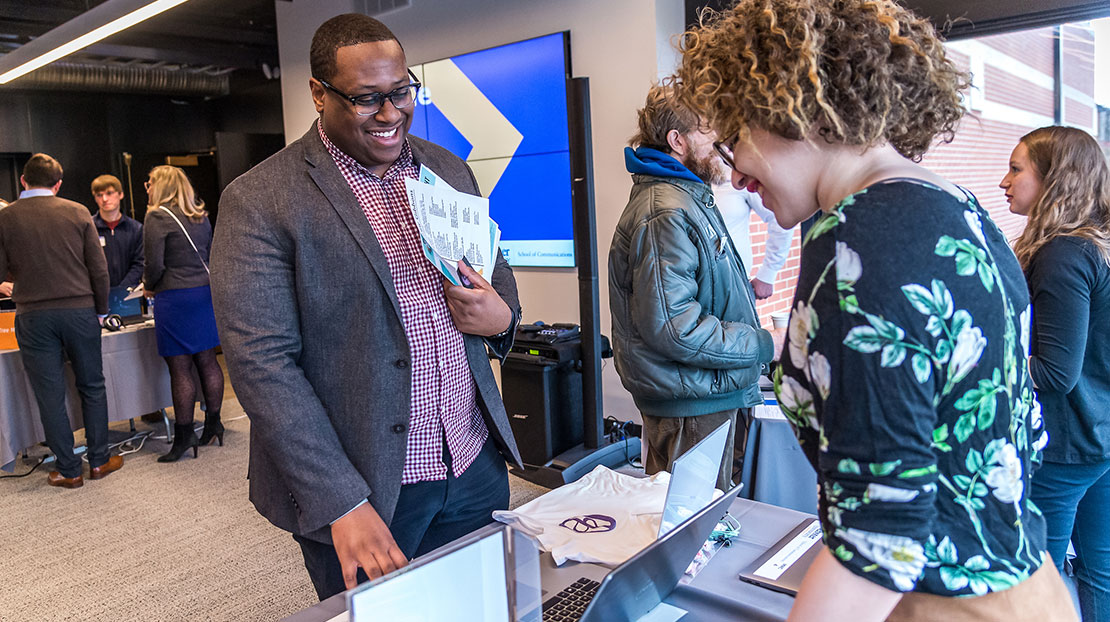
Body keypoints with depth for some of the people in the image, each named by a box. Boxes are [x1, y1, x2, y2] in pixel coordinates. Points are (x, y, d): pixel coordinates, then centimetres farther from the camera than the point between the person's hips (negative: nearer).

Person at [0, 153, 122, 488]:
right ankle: (99, 460, 19)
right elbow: (99, 267, -2)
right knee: (92, 387, 13)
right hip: (80, 310, 1)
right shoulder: (77, 212, -1)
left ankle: (68, 471, 14)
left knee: (50, 396, 7)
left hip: (34, 317, 0)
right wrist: (100, 309, 8)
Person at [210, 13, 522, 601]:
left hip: (477, 466, 6)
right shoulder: (259, 201, -12)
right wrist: (343, 506, -20)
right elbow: (262, 363, -16)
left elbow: (496, 268, 18)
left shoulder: (449, 170, 6)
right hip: (368, 492, -5)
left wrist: (502, 315, -8)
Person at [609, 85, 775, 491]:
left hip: (709, 395, 11)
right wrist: (763, 345, -20)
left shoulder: (690, 198, 16)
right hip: (690, 404, -11)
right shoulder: (664, 214, -21)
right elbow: (671, 326, -28)